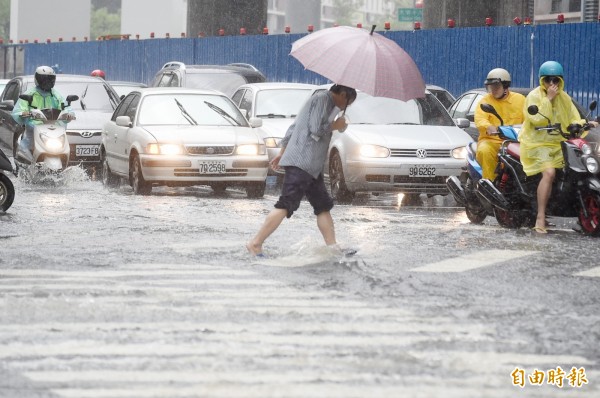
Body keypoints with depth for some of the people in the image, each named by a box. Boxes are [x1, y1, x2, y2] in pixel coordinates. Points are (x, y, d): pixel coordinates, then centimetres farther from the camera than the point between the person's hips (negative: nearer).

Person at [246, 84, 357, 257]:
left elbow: (293, 128, 25)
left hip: (311, 166, 11)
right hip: (302, 163, -11)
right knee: (286, 205, -14)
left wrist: (282, 153, 28)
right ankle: (255, 243, -15)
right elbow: (316, 129, -19)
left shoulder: (324, 101, 23)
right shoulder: (322, 99, -7)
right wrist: (335, 125, -2)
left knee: (323, 206, 10)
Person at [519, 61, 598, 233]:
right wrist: (548, 98, -17)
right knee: (549, 172, -29)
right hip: (538, 143, -7)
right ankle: (540, 219, -30)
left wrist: (586, 123, -9)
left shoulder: (564, 98, 13)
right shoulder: (534, 96, -4)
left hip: (559, 144, 7)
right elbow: (538, 120, -18)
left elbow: (573, 120, 11)